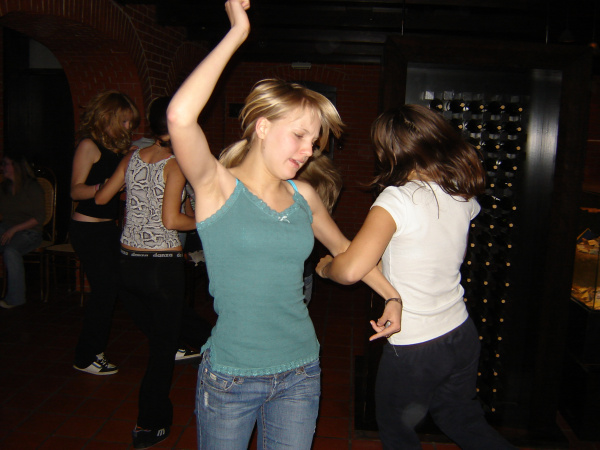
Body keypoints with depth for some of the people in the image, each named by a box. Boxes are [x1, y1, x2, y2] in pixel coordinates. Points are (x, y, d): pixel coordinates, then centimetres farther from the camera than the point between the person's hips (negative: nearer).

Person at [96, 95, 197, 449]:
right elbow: (171, 219, -21)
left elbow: (100, 198, 13)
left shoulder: (132, 158, 5)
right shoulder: (175, 165, -12)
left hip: (128, 263, 6)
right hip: (163, 265, -6)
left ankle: (159, 409, 38)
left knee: (155, 338, 23)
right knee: (164, 346, 11)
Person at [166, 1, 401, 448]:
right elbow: (180, 115, -31)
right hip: (230, 378, -4)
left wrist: (395, 296, 14)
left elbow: (343, 248, 19)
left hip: (299, 375, 4)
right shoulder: (218, 186, -12)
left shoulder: (303, 196, 1)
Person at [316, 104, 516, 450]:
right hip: (462, 335, 6)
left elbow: (351, 270, -31)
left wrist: (325, 266, -11)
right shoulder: (463, 196, -2)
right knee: (464, 422, 30)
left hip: (414, 350, -6)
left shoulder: (398, 199, -23)